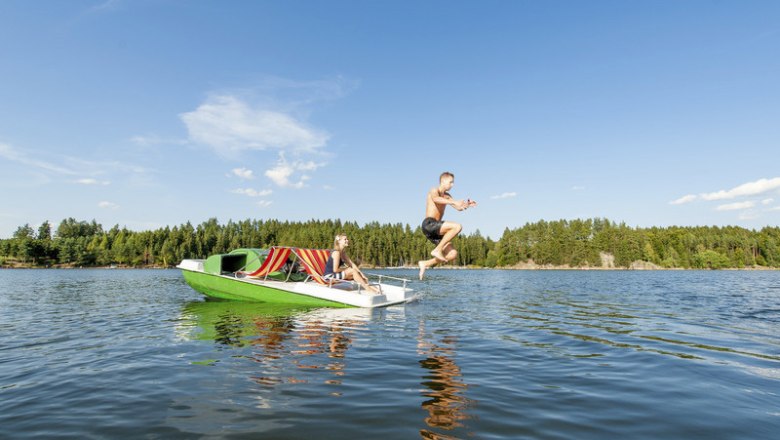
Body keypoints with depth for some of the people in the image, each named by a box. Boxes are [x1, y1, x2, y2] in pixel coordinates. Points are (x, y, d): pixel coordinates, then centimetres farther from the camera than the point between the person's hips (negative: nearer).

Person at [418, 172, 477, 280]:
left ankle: (425, 264, 6)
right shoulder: (434, 191, 0)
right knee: (457, 226, -26)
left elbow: (458, 207, 15)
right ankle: (437, 250, -21)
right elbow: (435, 199, -26)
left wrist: (467, 204, -9)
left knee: (453, 254, -4)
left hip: (436, 230, 8)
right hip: (429, 224, -8)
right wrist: (454, 202, -40)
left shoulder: (446, 196, 25)